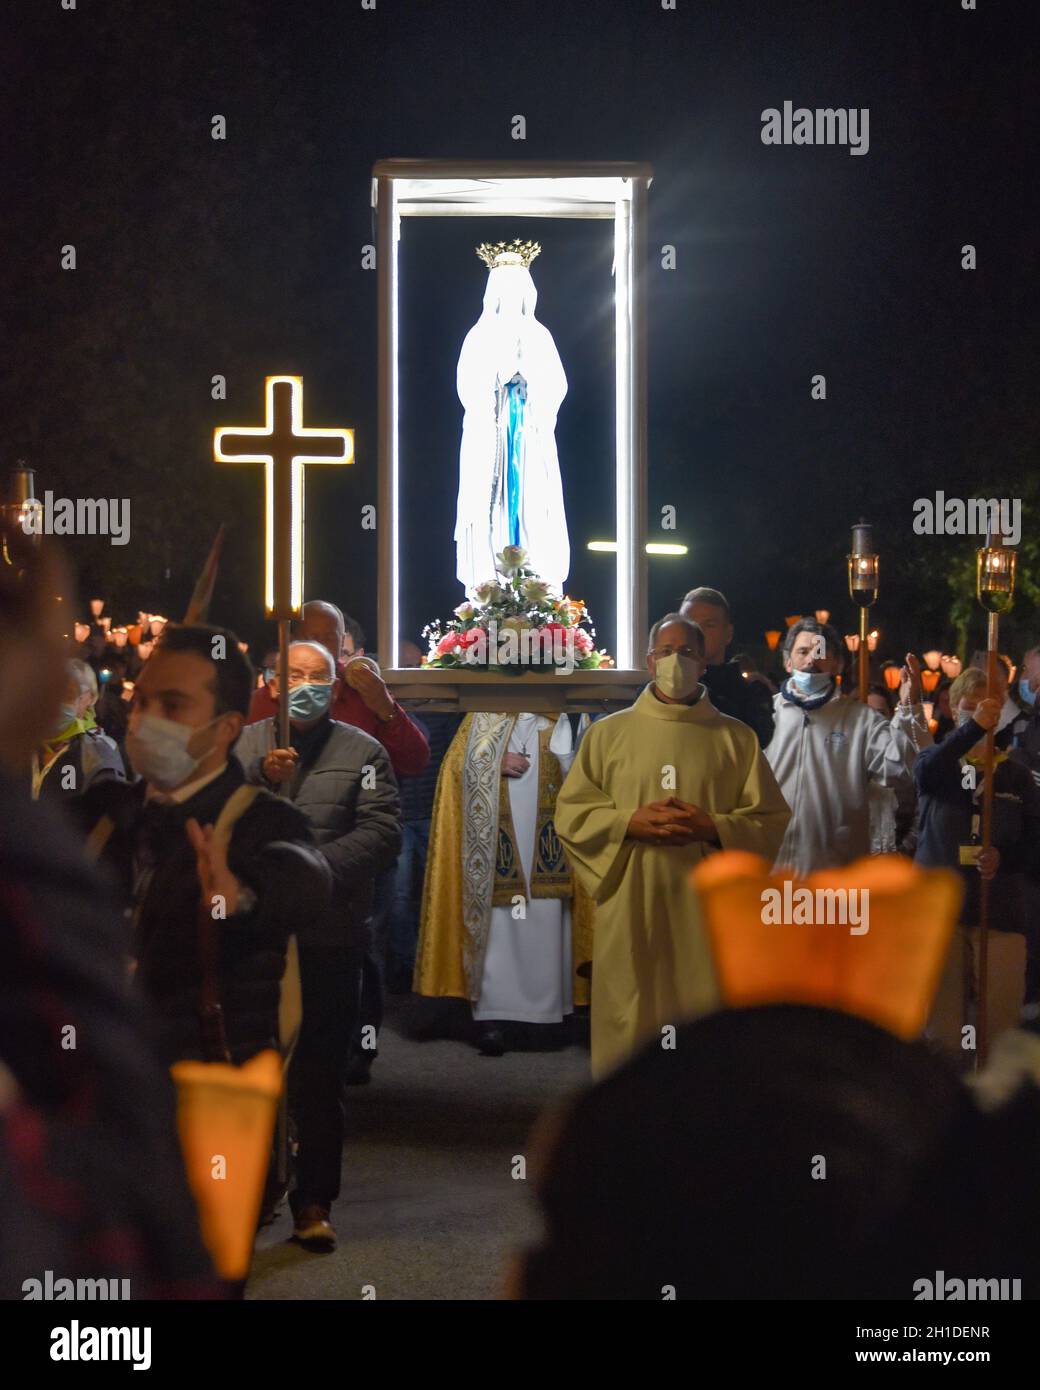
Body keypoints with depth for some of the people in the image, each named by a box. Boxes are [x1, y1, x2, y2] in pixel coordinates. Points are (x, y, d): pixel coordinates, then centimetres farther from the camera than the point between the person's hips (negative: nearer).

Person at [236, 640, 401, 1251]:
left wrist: (313, 863, -17)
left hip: (331, 936, -1)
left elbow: (383, 833, -5)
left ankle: (315, 1203, 11)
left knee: (320, 1075, 2)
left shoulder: (363, 752, 7)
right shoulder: (241, 745, 9)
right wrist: (260, 778, -20)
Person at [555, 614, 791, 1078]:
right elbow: (569, 814, 6)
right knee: (630, 1027, 0)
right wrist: (631, 822, -11)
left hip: (708, 907, 0)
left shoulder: (736, 737, 8)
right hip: (630, 908, 0)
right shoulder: (608, 732, 9)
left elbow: (772, 821, 5)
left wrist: (713, 827, -12)